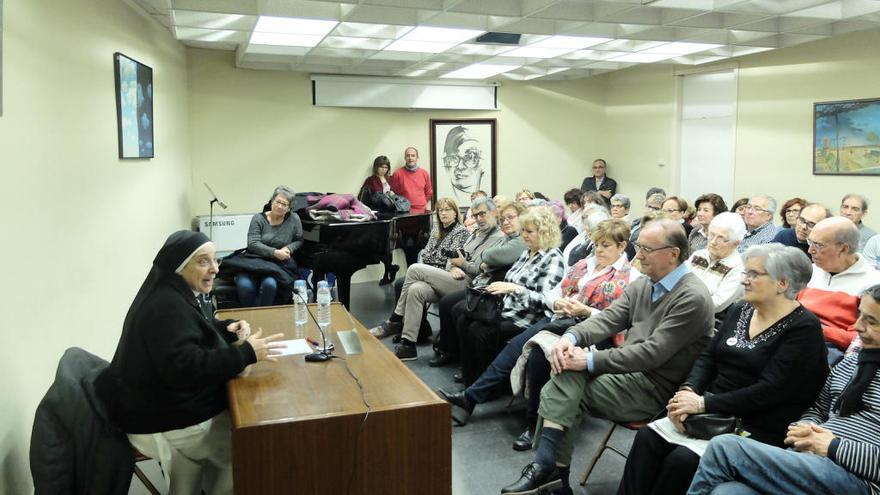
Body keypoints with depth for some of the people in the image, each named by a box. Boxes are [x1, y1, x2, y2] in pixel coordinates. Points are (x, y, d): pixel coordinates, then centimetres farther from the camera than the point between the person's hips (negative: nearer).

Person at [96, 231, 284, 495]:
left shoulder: (180, 294, 6)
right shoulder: (165, 307, -26)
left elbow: (199, 327, 23)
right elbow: (185, 368, -35)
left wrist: (229, 328, 1)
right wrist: (246, 353, -33)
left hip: (172, 404, 10)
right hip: (163, 422, -10)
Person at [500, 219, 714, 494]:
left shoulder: (693, 298, -17)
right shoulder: (642, 284, 10)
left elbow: (651, 353, -23)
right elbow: (608, 319, 3)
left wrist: (591, 361, -24)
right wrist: (571, 337, -18)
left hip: (655, 389, -7)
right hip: (630, 372, 8)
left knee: (564, 388, -20)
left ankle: (550, 468, -8)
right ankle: (552, 470, -10)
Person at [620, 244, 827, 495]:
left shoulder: (804, 328, -10)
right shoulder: (740, 310, 12)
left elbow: (769, 391, -17)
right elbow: (708, 357, 11)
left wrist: (703, 403, -20)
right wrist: (688, 390, -10)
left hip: (753, 427, -6)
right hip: (712, 412, 6)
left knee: (682, 459, -27)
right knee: (647, 437, -17)